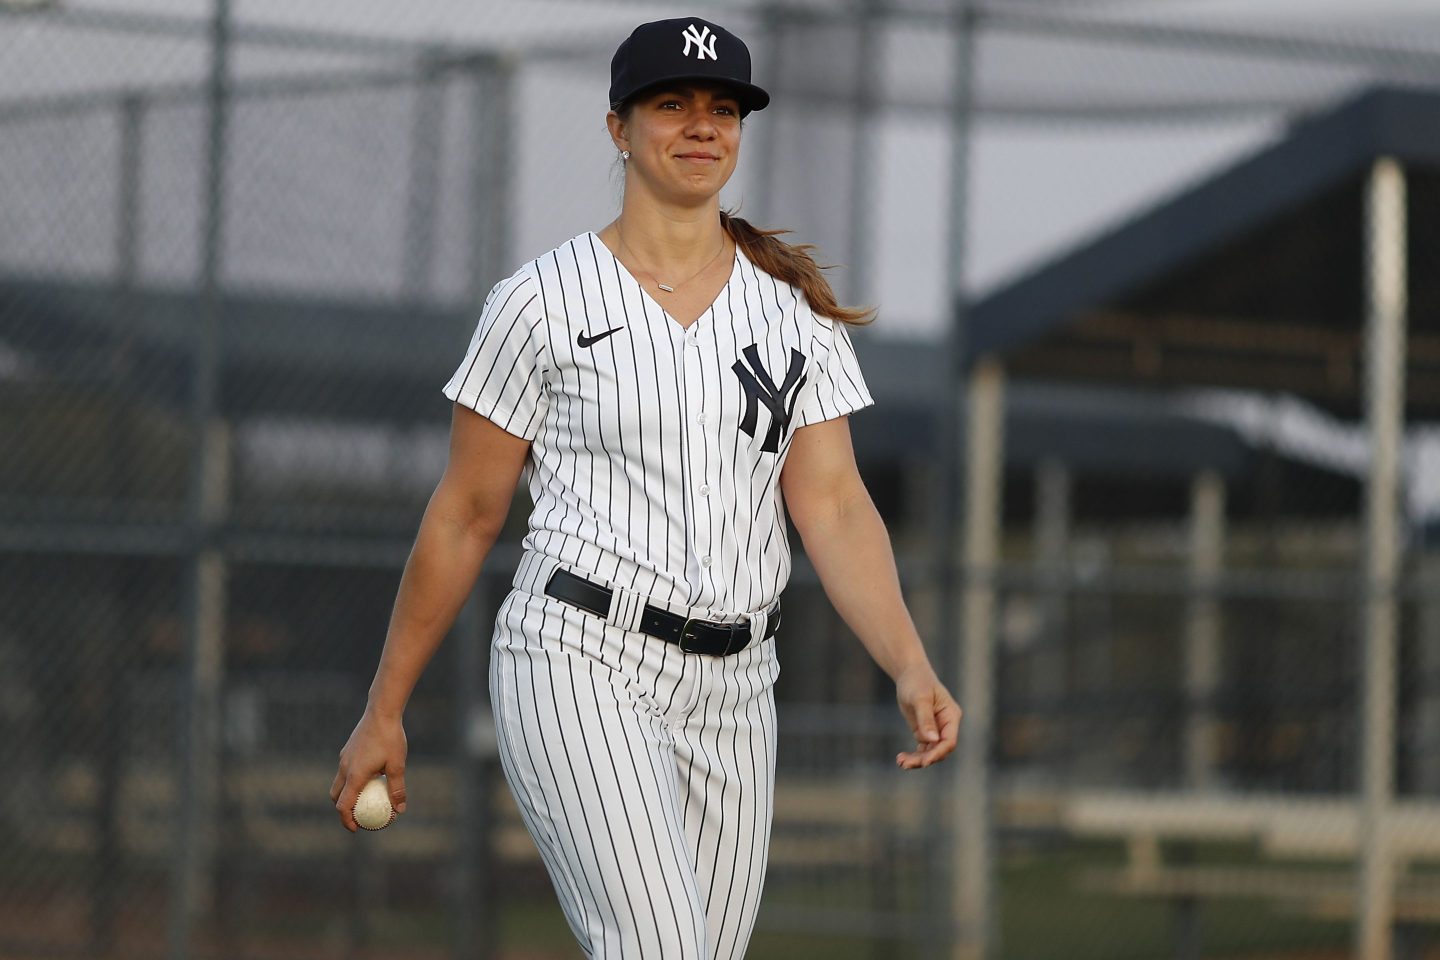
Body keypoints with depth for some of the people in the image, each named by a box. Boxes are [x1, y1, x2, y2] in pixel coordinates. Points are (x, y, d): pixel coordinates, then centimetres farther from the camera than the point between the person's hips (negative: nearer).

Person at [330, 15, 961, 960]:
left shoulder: (794, 308, 9)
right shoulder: (543, 301, -1)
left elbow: (833, 507, 1)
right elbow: (465, 518, 4)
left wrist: (911, 667, -15)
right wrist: (385, 712, 6)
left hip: (730, 691, 5)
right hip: (579, 664, -5)